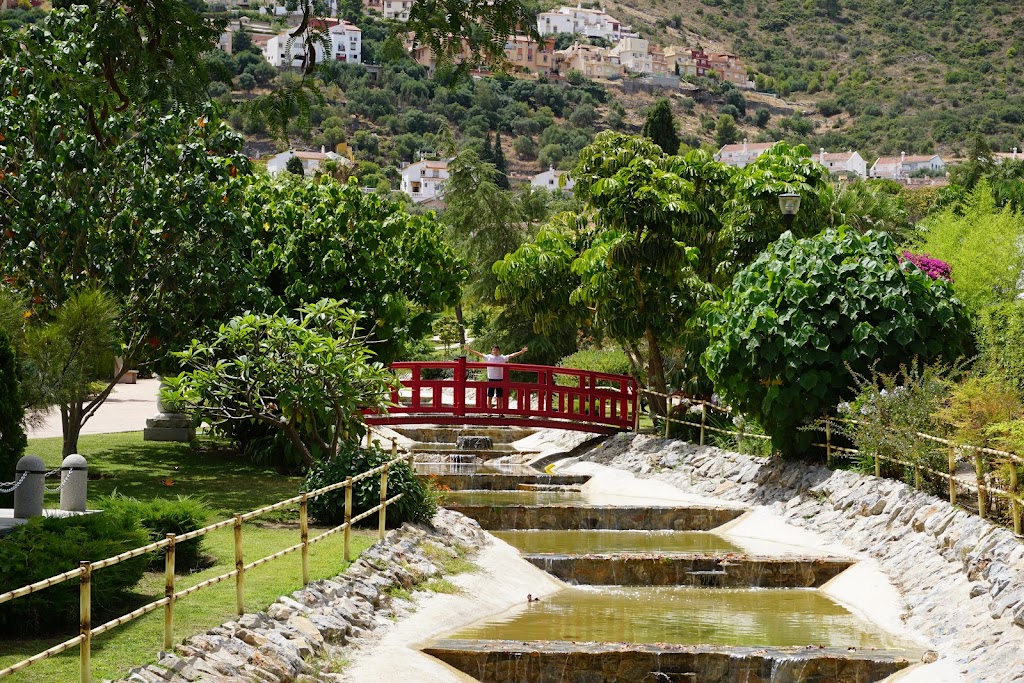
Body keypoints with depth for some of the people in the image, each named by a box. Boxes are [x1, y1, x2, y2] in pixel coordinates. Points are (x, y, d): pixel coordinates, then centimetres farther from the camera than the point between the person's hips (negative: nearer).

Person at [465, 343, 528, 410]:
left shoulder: (502, 358, 3)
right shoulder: (488, 357, 2)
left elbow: (511, 356, 0)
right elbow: (479, 354, -2)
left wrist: (521, 352, -7)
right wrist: (470, 350, -9)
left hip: (500, 379, 1)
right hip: (491, 379, -1)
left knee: (500, 396, 6)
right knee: (490, 396, 3)